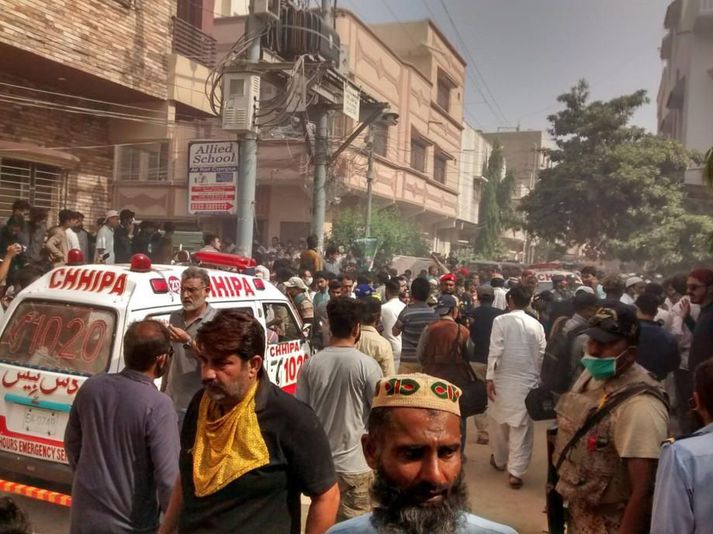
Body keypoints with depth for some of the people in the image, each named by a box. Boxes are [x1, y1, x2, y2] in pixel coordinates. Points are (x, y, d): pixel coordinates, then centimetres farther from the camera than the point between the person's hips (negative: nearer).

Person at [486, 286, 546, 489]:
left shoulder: (501, 321, -8)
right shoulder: (537, 325, 1)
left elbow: (495, 351, -13)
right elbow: (541, 355, 3)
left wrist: (490, 378, -10)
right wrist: (538, 378, 13)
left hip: (504, 379, -1)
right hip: (527, 381, 1)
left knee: (499, 422, 17)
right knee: (521, 427, 4)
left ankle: (500, 460, 35)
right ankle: (515, 472, 0)